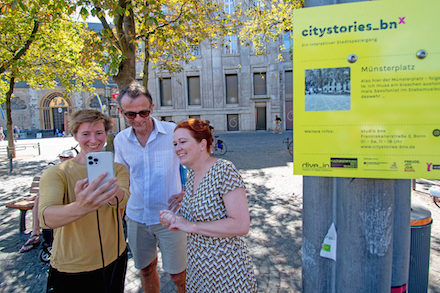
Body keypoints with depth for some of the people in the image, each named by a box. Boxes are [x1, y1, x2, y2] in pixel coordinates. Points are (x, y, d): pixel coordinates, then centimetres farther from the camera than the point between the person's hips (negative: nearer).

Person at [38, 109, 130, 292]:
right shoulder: (56, 173, -12)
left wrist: (113, 196, -48)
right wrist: (80, 208, -51)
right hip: (69, 269, -2)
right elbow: (46, 217, -29)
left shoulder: (117, 169, -3)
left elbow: (123, 196, -24)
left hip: (114, 261, 3)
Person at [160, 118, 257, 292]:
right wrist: (174, 220, -7)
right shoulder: (193, 174, 2)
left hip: (226, 270, -7)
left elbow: (242, 225, -28)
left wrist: (190, 226, -24)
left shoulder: (225, 171, -22)